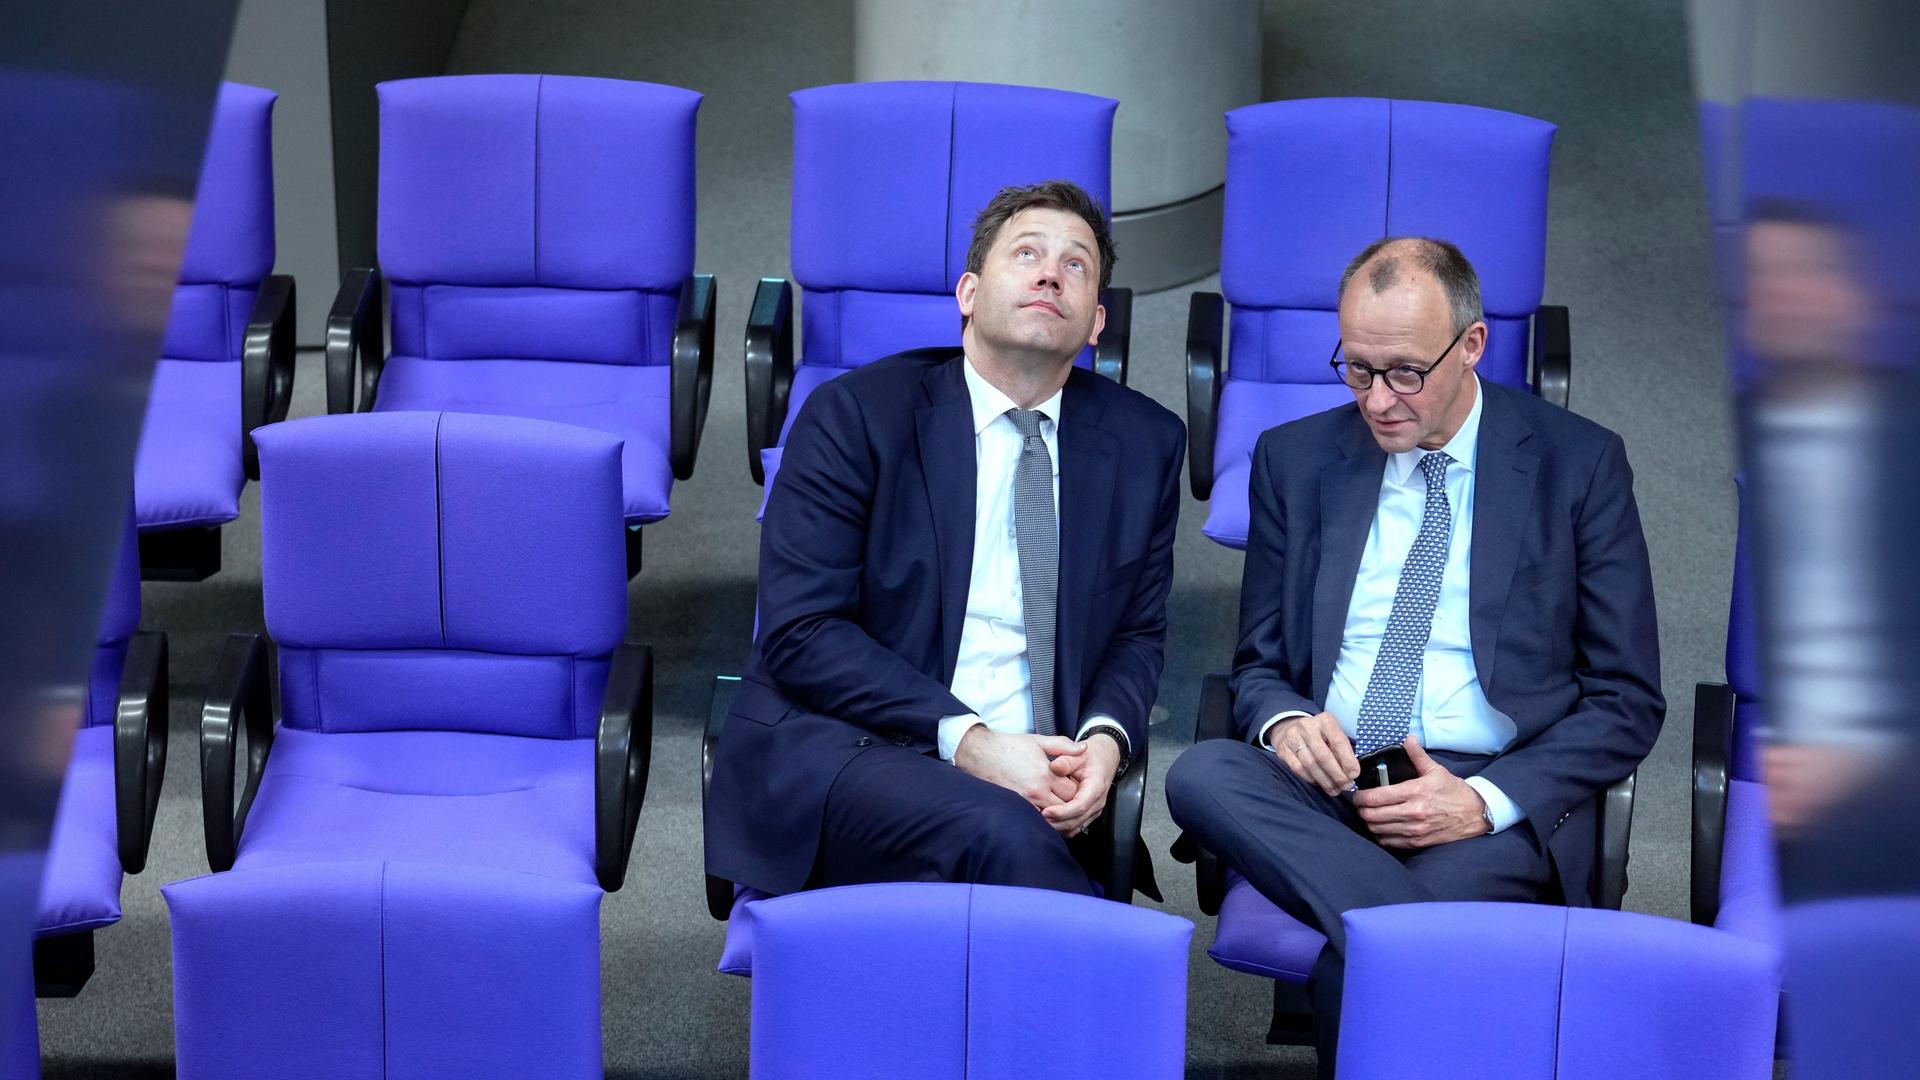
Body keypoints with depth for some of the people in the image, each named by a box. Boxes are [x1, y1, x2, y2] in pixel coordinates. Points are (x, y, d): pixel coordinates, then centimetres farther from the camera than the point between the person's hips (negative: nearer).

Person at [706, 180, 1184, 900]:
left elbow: (1138, 633, 18)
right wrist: (968, 739, -17)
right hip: (839, 752, -3)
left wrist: (1106, 740, -5)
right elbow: (800, 632, -8)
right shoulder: (855, 415, -1)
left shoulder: (1145, 443, 12)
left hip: (1027, 780, 3)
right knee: (999, 834, -33)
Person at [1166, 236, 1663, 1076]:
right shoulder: (1294, 460, 11)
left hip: (1502, 799, -4)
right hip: (1327, 780, 4)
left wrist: (1486, 801, -15)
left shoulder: (1578, 463, 2)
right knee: (1202, 775, -32)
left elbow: (1627, 701, 2)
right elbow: (1259, 664, 16)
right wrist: (1283, 720, -11)